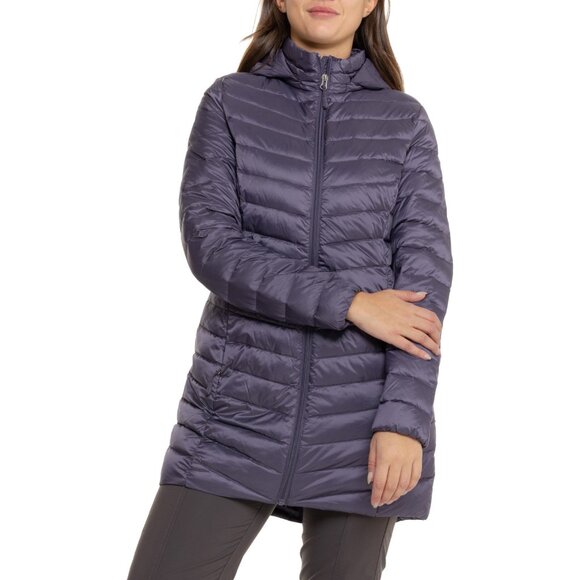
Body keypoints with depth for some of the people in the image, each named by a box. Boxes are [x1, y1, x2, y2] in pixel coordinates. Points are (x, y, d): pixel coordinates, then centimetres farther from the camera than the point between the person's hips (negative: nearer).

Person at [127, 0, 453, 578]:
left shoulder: (405, 121, 6)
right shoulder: (230, 102, 5)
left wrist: (405, 418, -14)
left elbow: (425, 274, -2)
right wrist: (347, 303, -15)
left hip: (361, 416, 0)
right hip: (240, 408, 0)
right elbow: (208, 243, -7)